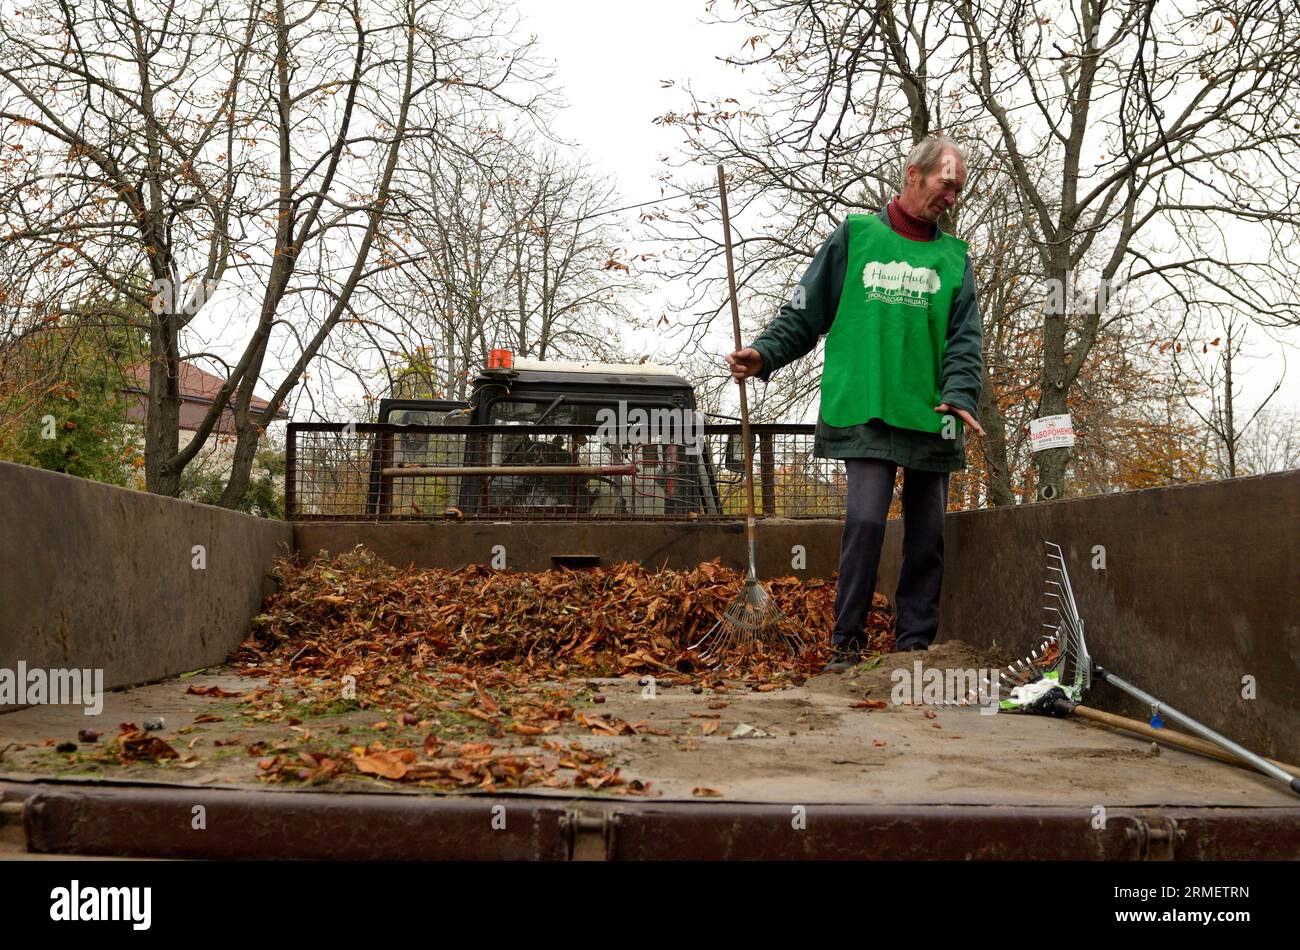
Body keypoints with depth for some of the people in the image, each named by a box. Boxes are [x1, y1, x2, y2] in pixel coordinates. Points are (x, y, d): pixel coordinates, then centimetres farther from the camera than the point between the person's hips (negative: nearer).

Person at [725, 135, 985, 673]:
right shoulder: (856, 235, 8)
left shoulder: (954, 258, 14)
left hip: (931, 419, 3)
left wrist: (960, 395, -13)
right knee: (866, 519, -14)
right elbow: (805, 312, 7)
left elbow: (964, 340, 5)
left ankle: (915, 643, 18)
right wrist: (765, 353, -8)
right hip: (865, 412, -3)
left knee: (928, 533, 6)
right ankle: (847, 642, 0)